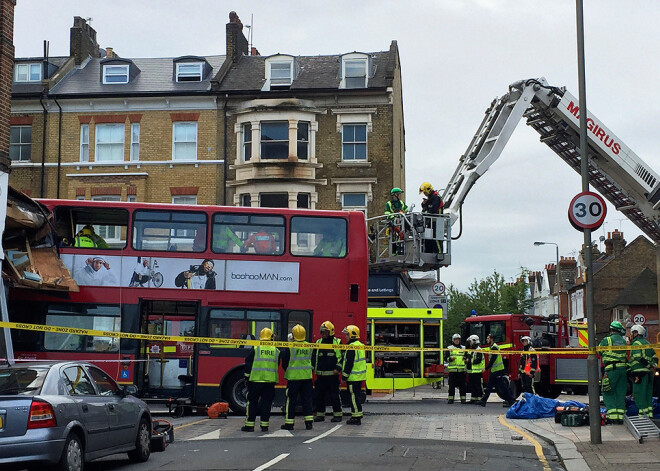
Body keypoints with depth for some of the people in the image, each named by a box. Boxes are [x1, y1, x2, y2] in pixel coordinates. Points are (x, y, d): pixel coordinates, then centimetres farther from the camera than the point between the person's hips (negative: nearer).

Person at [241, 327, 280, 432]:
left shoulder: (255, 350, -2)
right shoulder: (276, 351, 5)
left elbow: (248, 364, 1)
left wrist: (247, 377, 10)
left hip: (256, 380, -2)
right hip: (270, 380, 2)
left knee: (252, 402, 6)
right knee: (266, 403, 8)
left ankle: (249, 425, 5)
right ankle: (264, 425, 7)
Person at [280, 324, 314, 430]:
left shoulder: (290, 347, -10)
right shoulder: (309, 346, 1)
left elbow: (284, 362, -2)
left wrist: (286, 370, 16)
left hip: (293, 376, -3)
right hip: (307, 376, 3)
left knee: (291, 400, 4)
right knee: (307, 399, 8)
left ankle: (289, 423, 7)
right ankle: (309, 422, 6)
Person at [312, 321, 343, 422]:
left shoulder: (337, 342, 0)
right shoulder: (318, 343, 12)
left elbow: (341, 357, -1)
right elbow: (314, 357, 18)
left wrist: (338, 368, -10)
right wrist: (312, 368, 7)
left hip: (332, 374, -4)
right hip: (320, 374, 4)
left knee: (334, 396, -2)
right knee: (319, 396, 6)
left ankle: (337, 415, 6)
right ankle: (320, 415, 15)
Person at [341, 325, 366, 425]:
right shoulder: (360, 345, 14)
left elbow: (349, 363, -19)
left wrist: (345, 375, -12)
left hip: (353, 377, -10)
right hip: (360, 376, 10)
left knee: (353, 397, -6)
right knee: (356, 396, 16)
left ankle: (356, 417, -5)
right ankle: (357, 415, 20)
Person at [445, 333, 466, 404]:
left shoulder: (463, 348, 12)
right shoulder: (449, 348, 8)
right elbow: (445, 358, 4)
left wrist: (465, 359, -7)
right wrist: (450, 359, -16)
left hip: (461, 370, 1)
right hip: (452, 370, -1)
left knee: (462, 385, 1)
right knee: (452, 385, 0)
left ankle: (463, 399, 6)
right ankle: (450, 398, 5)